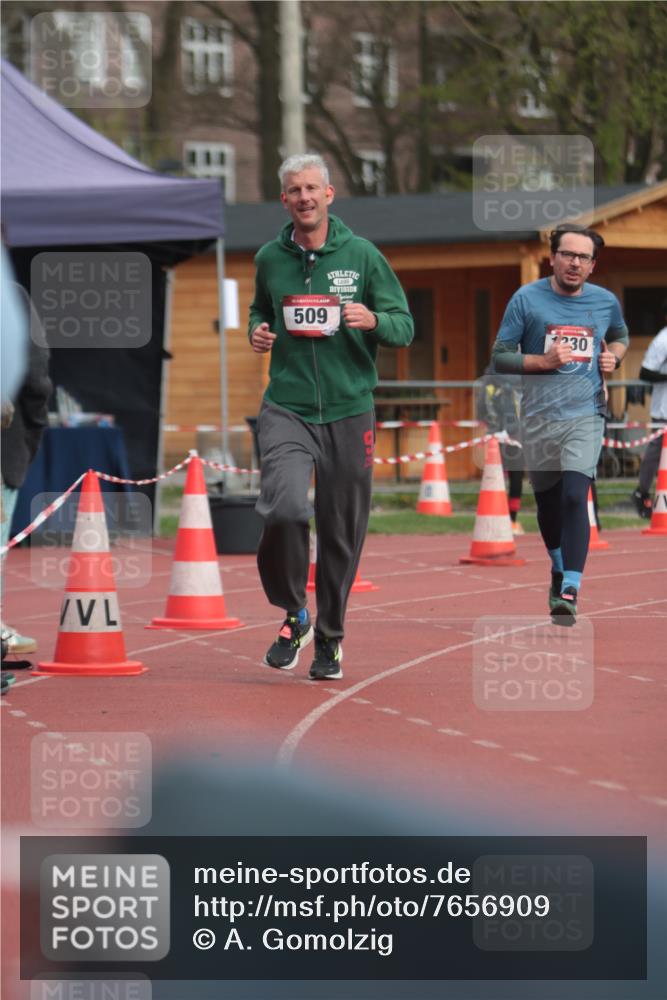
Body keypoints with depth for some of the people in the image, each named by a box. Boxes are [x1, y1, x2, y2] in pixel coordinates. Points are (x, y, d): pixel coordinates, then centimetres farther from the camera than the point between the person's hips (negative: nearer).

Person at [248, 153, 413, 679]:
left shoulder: (362, 255, 1)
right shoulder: (270, 259, 7)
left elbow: (405, 327, 3)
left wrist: (373, 320, -18)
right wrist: (257, 331, 3)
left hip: (349, 412, 0)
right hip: (287, 408, 0)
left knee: (342, 532, 5)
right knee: (284, 509, -22)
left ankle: (330, 637, 24)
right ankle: (293, 615, 0)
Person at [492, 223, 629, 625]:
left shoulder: (606, 302, 5)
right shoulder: (527, 299, -2)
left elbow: (620, 336, 26)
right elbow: (500, 356, -1)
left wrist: (614, 356, 4)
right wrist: (544, 361, -15)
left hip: (585, 414, -1)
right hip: (539, 417, 1)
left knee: (574, 497, -19)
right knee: (547, 502, 12)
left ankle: (569, 592, -22)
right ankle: (559, 571, 39)